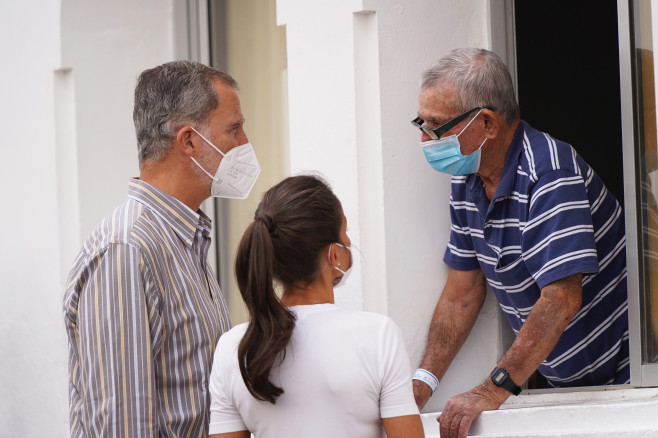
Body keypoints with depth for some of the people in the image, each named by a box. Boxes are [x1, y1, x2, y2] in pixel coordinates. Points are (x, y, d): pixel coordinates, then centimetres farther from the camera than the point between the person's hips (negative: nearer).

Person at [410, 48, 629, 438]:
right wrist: (423, 382, 1)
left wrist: (494, 390, -29)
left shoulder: (548, 172, -22)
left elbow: (561, 299, -29)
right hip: (560, 381, 7)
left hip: (620, 375, -7)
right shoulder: (467, 180, 5)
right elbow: (463, 291, 11)